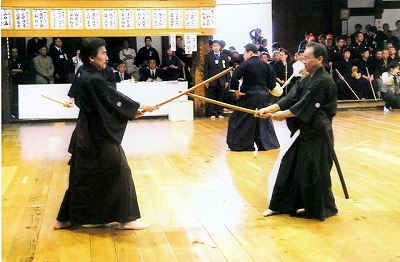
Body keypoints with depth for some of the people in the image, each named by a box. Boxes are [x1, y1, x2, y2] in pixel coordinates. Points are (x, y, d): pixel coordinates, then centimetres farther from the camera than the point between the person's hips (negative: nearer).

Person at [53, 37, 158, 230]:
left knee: (83, 175, 16)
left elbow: (106, 102, 11)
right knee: (119, 171, 2)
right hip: (98, 135, -10)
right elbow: (114, 99, -14)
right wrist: (139, 107, -2)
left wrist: (131, 111, 8)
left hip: (88, 132, 10)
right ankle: (125, 218, 11)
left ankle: (65, 218, 24)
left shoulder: (83, 75, 8)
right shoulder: (93, 80, -21)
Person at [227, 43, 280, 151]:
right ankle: (267, 143, 21)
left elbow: (234, 77, -17)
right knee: (264, 119, 17)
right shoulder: (265, 65, 6)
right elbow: (272, 80, 7)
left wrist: (237, 90, -8)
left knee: (238, 120, 3)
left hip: (249, 96, -5)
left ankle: (239, 144, 3)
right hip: (263, 95, 5)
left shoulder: (246, 64, -9)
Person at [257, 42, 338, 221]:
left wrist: (283, 115, -12)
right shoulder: (307, 80, 11)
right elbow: (290, 99, 4)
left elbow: (305, 106, -21)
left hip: (318, 134, -9)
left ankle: (323, 208, 18)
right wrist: (268, 109, -8)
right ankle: (279, 205, 22)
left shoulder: (324, 82, -18)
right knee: (289, 165, 11)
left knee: (313, 172, -2)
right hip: (306, 131, 9)